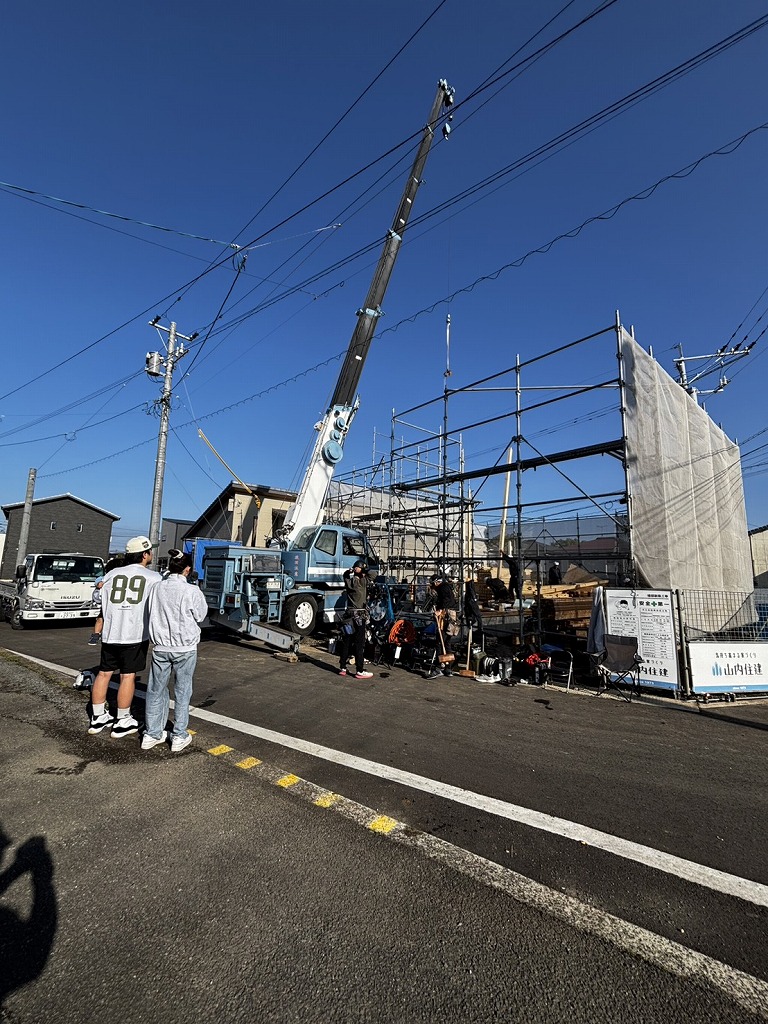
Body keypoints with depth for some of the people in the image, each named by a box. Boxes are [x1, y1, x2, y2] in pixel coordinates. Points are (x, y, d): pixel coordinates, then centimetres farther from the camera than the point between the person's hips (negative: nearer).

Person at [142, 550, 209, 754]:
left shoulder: (157, 588, -5)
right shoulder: (192, 591, -16)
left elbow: (152, 614, 4)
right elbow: (200, 616, -4)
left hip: (160, 647, 3)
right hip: (185, 648, -3)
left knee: (156, 691, 16)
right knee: (182, 692, 10)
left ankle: (152, 734, 27)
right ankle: (179, 736, 17)